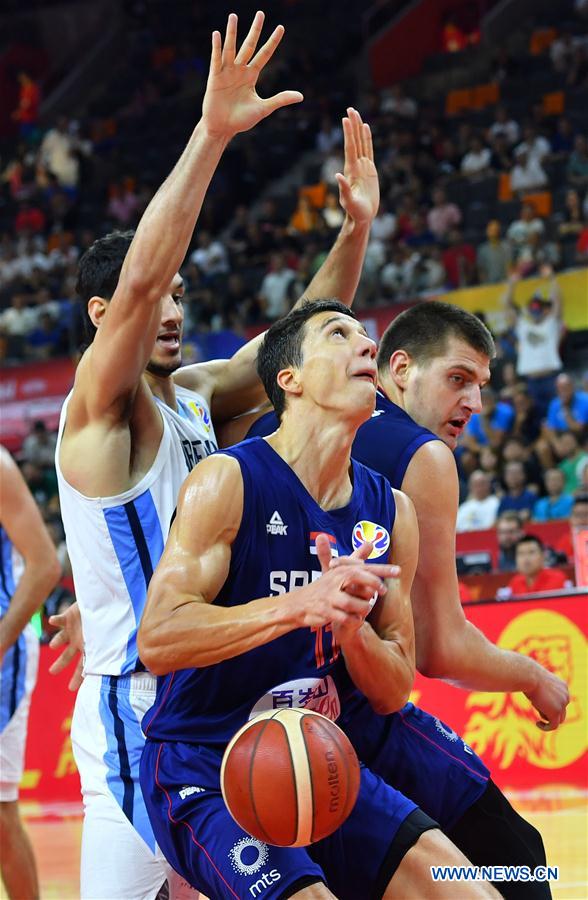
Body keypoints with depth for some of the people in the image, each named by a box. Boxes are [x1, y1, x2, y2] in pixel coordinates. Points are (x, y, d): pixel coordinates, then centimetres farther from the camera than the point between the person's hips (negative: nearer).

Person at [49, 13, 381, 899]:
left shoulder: (193, 395, 12)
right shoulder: (100, 405, -11)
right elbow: (137, 277, -27)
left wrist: (356, 228, -1)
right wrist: (211, 134, -34)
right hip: (137, 703, -8)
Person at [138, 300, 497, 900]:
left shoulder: (390, 512, 6)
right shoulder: (229, 480, -12)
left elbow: (393, 693, 6)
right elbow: (156, 640, -20)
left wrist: (350, 623, -16)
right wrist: (298, 606, -31)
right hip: (202, 771, -6)